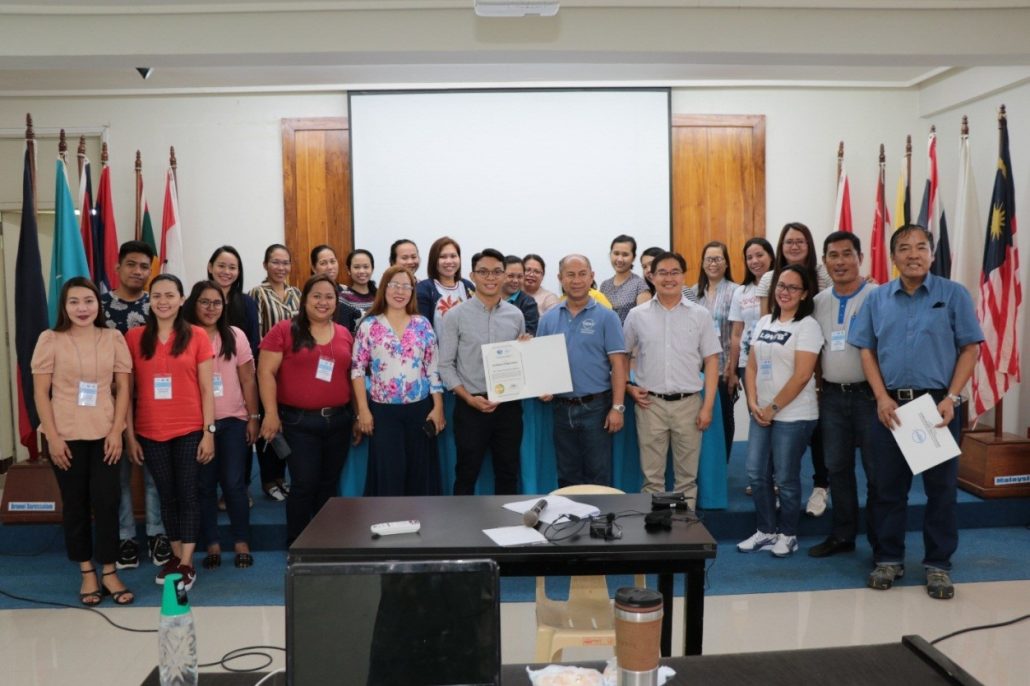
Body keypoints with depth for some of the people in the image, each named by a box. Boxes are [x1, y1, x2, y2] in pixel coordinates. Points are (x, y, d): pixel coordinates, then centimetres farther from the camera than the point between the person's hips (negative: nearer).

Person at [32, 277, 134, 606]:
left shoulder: (113, 338, 2)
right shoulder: (50, 339, -2)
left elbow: (123, 388, 2)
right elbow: (41, 393, -2)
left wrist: (116, 432, -6)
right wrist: (53, 437, -8)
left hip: (104, 435, 1)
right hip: (66, 436, 0)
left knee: (107, 502, 1)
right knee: (75, 504, 8)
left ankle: (109, 572, 13)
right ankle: (87, 573, 19)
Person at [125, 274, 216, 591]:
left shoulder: (197, 336, -2)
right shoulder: (134, 337, 1)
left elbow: (206, 389, -1)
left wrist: (209, 431, -5)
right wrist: (129, 435, 1)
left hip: (189, 431, -2)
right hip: (150, 433, 2)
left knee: (188, 495, 3)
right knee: (167, 495, 13)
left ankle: (187, 563, 11)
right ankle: (175, 555, 27)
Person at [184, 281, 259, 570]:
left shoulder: (235, 336, 3)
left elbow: (247, 379, 5)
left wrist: (253, 417, 2)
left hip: (233, 421, 0)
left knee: (233, 483, 1)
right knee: (204, 485, 6)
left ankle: (241, 544, 13)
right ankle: (212, 545, 17)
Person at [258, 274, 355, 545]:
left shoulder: (345, 335, 9)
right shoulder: (285, 330, -5)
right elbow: (266, 372, -7)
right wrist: (271, 413, -12)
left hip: (339, 420, 4)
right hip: (299, 421, -4)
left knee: (329, 484, 13)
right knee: (304, 484, -2)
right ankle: (296, 546, 13)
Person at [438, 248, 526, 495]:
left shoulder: (516, 315, 6)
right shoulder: (456, 316, -4)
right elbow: (445, 365, -4)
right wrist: (469, 398, -13)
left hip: (509, 406, 3)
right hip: (470, 407, -3)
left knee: (508, 473, 12)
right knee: (467, 474, 7)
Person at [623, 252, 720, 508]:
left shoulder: (700, 315, 2)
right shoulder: (637, 315, 2)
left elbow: (711, 362, 2)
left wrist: (708, 406, -4)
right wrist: (628, 387, -1)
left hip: (688, 403, 0)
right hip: (650, 404, 0)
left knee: (687, 475, 9)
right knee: (652, 475, 8)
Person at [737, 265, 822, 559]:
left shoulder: (807, 326, -10)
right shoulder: (764, 322, 11)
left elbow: (802, 375, -16)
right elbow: (752, 366, 11)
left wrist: (773, 408, -13)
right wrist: (753, 403, -2)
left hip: (793, 415, -6)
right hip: (761, 413, 6)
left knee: (786, 477, 3)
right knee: (756, 474, 8)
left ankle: (787, 535, 20)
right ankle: (766, 531, 23)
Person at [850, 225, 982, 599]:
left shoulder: (953, 294, -1)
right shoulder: (877, 298, 5)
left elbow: (970, 348, -2)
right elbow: (867, 350, 5)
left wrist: (951, 398, -11)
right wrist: (882, 398, -6)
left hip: (938, 405, -2)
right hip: (890, 406, 2)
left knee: (941, 488, 5)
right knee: (888, 487, 8)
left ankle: (938, 565, 18)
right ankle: (888, 559, 21)